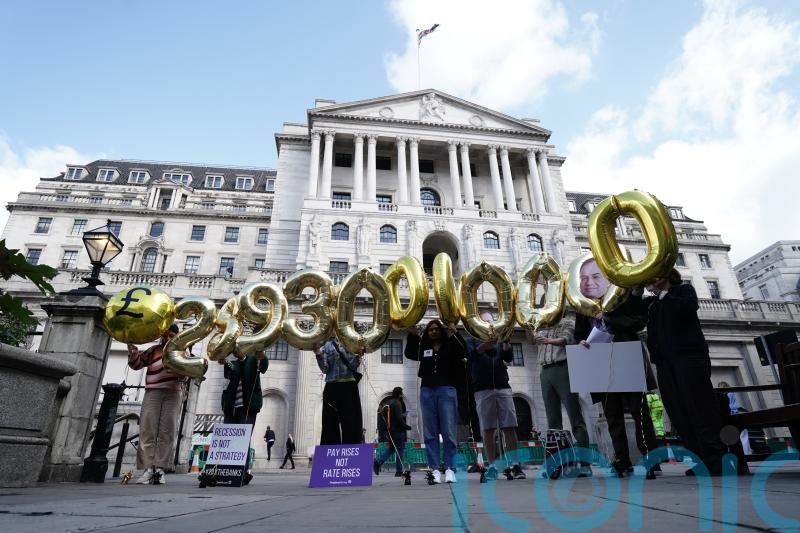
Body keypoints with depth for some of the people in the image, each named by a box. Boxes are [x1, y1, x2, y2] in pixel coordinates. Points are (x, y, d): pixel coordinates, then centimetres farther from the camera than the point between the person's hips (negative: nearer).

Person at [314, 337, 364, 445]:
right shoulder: (327, 345, 12)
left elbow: (353, 367, -1)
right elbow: (325, 369, 1)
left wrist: (358, 356, -19)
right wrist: (319, 355, -15)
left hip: (349, 387, 0)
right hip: (332, 387, 1)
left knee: (351, 424, -3)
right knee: (330, 424, 0)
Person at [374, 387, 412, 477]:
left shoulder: (386, 403, 15)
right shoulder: (397, 403, -12)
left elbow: (383, 418, 18)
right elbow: (399, 418, -20)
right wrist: (407, 427, -11)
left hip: (388, 430, 8)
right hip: (397, 430, -8)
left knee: (391, 447, 17)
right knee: (399, 449, 0)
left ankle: (379, 461, -2)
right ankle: (399, 471, 2)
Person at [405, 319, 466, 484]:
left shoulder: (450, 346, 8)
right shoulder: (423, 348, 15)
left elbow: (463, 352, -9)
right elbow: (409, 353, 1)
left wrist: (453, 333, -17)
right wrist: (412, 336, -9)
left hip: (446, 391, -2)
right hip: (427, 391, 3)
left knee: (448, 432, -3)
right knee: (430, 433, 2)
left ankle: (449, 468, 4)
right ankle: (434, 469, 5)